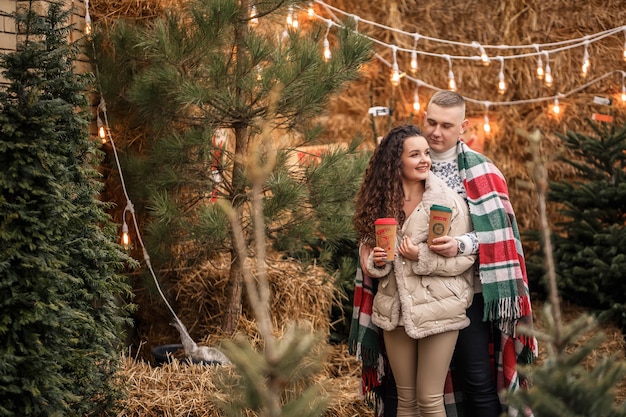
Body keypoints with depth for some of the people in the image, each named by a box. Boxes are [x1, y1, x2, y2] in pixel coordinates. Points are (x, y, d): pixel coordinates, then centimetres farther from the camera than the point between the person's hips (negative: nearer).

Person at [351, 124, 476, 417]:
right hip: (395, 310, 4)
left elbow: (465, 258, -10)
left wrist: (421, 256, -20)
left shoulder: (449, 201, -10)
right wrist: (376, 262, -11)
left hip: (438, 310, -4)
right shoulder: (380, 202, 2)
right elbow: (367, 249, 11)